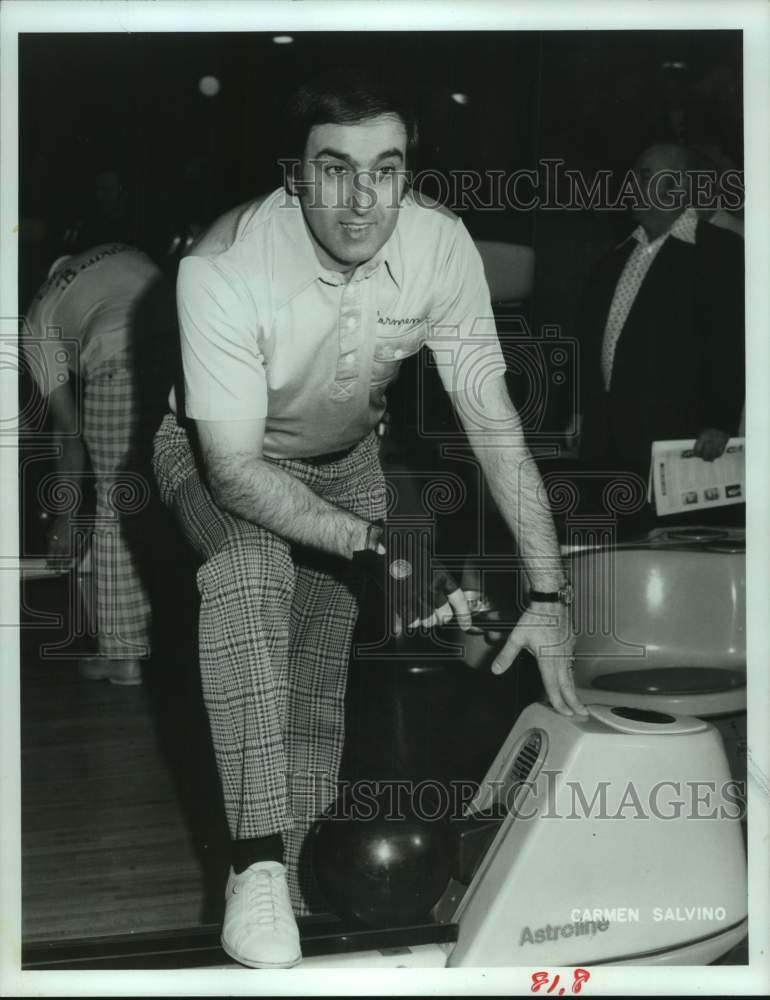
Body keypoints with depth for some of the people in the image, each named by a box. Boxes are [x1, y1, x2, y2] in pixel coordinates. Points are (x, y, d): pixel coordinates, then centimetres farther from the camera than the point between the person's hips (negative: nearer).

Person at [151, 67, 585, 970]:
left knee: (324, 675, -4)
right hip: (215, 457, -3)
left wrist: (549, 596, -25)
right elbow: (235, 467, -31)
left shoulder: (440, 246, -25)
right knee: (252, 565, -35)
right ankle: (258, 861, -29)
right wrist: (377, 546, -42)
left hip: (343, 459, 4)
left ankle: (301, 875, 22)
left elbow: (495, 425, -21)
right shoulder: (223, 269, -34)